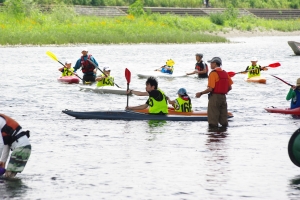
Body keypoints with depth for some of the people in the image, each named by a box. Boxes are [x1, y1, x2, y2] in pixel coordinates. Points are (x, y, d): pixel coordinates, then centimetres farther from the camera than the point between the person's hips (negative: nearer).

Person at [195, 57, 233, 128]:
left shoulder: (213, 73, -13)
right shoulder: (225, 73, 9)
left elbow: (210, 89, -18)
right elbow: (230, 87, 10)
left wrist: (201, 93, -6)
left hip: (214, 97, -7)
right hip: (223, 97, 7)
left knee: (213, 122, -2)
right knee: (224, 121, 12)